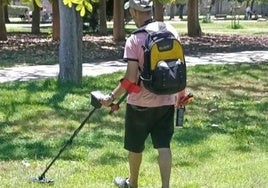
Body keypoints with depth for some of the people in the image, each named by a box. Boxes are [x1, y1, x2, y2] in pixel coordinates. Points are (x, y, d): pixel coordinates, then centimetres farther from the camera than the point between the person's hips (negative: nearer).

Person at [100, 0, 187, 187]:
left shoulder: (134, 40, -15)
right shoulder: (171, 31, -1)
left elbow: (131, 78, -18)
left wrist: (112, 97, -8)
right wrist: (180, 93, 18)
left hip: (141, 103, -4)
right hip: (167, 101, 4)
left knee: (135, 146, 15)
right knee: (164, 146, 5)